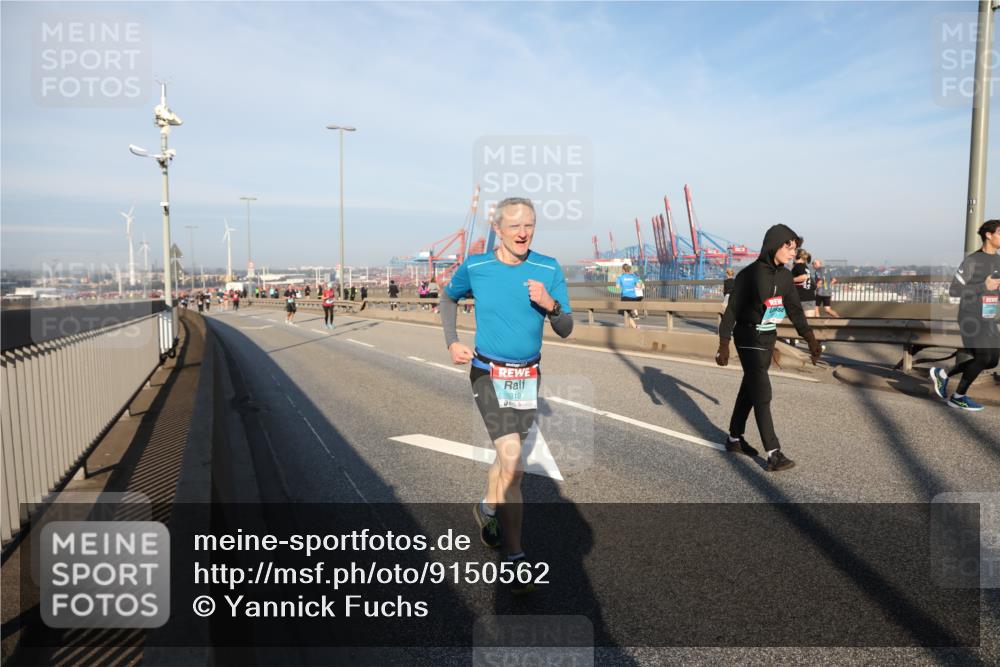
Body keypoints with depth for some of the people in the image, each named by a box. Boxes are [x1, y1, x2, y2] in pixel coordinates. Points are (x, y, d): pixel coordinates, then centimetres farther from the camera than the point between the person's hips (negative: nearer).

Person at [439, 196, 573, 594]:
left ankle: (487, 509, 47)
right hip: (488, 374, -3)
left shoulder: (549, 270, -5)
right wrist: (451, 342, 0)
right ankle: (514, 558, -3)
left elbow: (565, 330, -4)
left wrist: (550, 304, -24)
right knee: (513, 464, -16)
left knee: (507, 457, 17)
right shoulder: (475, 267, -7)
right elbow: (448, 298, 13)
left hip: (528, 376, 3)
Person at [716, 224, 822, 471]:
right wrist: (724, 346, -13)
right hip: (749, 339, -7)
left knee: (750, 388, 16)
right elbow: (731, 311, -13)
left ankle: (734, 438, 30)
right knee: (762, 393, -9)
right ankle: (774, 454, -7)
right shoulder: (749, 275, -17)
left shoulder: (784, 276, 3)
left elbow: (795, 309, 5)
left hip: (768, 339, 7)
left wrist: (811, 339, -5)